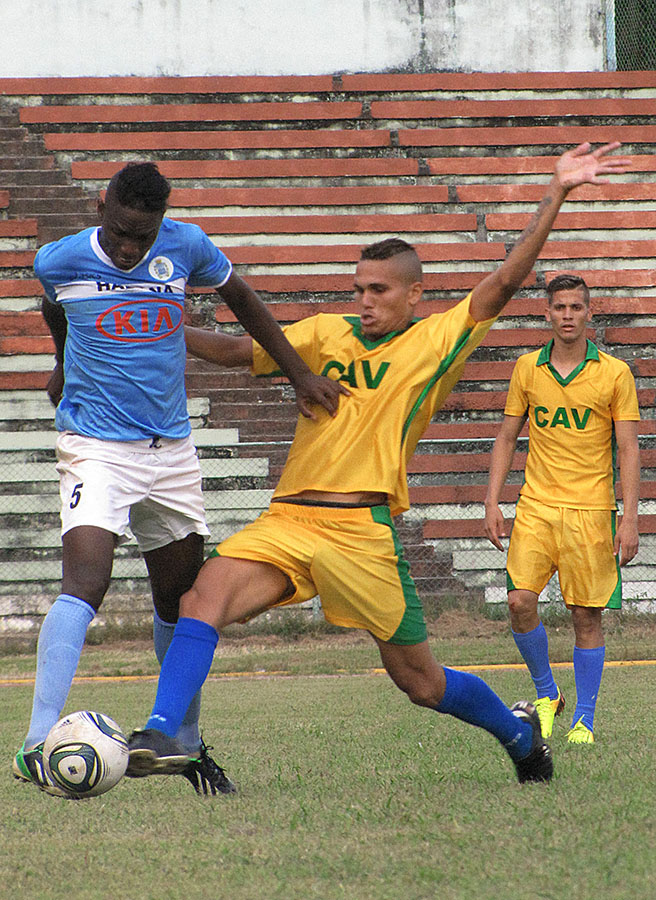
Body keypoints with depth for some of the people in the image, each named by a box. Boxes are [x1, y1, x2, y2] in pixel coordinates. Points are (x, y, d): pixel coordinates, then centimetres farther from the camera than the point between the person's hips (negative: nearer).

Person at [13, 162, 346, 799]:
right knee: (86, 583, -23)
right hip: (94, 449, -4)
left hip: (171, 449, 4)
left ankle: (186, 745, 29)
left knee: (181, 598, 12)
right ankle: (37, 746, -29)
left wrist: (300, 374, 14)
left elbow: (240, 299, 16)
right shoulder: (58, 261, -7)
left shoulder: (186, 248, -3)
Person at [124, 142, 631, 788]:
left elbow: (506, 281, -4)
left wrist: (556, 192, -10)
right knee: (203, 599, -23)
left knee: (421, 683, 6)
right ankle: (161, 737, -29)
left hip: (361, 529, -3)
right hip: (286, 519, 3)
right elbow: (241, 351, 13)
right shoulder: (326, 334, 13)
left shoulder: (436, 342, 3)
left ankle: (519, 732, 33)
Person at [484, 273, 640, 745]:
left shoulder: (615, 373, -1)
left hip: (591, 510, -2)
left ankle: (584, 719, 9)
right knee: (520, 602, -11)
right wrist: (492, 503, 5)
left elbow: (629, 450, -1)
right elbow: (507, 438, 13)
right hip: (536, 506, 2)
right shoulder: (528, 368, 7)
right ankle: (546, 695, 12)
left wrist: (630, 518, -8)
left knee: (586, 616, -1)